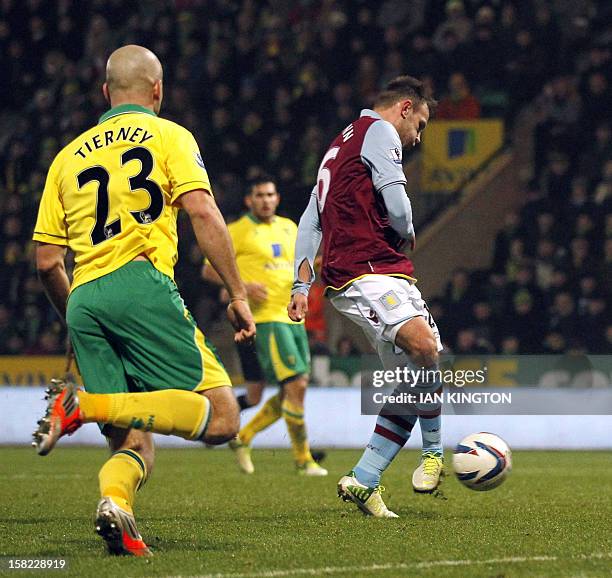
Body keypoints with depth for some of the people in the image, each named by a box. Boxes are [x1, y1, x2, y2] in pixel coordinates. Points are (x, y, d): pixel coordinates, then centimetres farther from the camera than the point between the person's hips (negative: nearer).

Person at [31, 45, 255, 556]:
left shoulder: (70, 155, 23)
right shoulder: (168, 136, 11)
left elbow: (47, 262, 20)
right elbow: (203, 214, -5)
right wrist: (238, 294, -3)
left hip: (83, 300, 6)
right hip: (141, 285, -5)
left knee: (134, 447, 9)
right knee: (221, 417, -6)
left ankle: (114, 500, -27)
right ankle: (88, 405, -22)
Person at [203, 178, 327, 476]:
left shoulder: (289, 228, 17)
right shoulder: (236, 231, -2)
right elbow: (209, 270, -2)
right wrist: (244, 286, -15)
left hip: (293, 317, 7)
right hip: (264, 318, -7)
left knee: (292, 392, 6)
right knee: (295, 385, -14)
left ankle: (243, 437, 23)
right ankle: (303, 459, -5)